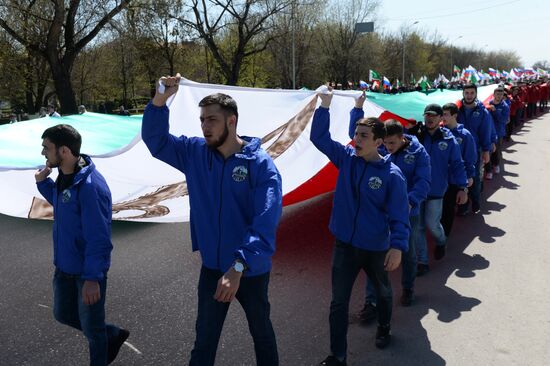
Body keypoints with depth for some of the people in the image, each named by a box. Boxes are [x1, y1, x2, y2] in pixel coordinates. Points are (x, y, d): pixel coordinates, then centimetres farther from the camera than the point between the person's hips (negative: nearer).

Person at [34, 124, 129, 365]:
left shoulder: (90, 186, -28)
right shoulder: (63, 176, 0)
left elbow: (98, 238, -27)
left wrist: (92, 277, -26)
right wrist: (43, 182, 6)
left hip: (88, 270, -9)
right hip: (64, 266, 9)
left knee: (91, 327, 10)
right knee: (63, 314, 24)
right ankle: (113, 335, 42)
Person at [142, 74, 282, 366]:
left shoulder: (261, 164, -20)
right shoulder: (195, 152, -4)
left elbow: (265, 223, -28)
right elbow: (154, 139, -2)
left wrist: (238, 266, -39)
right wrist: (160, 99, -21)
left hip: (251, 270, -3)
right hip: (212, 267, 3)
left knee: (261, 331, 23)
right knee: (205, 339, 19)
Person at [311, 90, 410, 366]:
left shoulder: (392, 174, -15)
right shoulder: (346, 158, -4)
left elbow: (399, 215, -14)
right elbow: (319, 137, -4)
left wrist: (398, 245, -23)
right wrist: (324, 105, -13)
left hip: (376, 247, -2)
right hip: (344, 244, 2)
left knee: (382, 292, 25)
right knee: (339, 301, 4)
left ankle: (384, 328, 54)